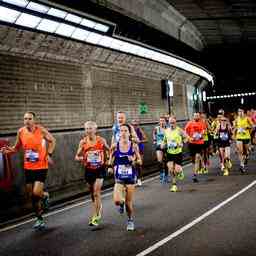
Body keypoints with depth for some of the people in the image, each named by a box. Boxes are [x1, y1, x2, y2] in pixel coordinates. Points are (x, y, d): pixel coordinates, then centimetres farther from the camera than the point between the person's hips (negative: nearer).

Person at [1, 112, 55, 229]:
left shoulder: (41, 130, -11)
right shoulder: (20, 132, -2)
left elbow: (52, 141, 4)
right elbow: (17, 147, 11)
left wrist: (49, 154, -6)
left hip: (41, 166, -4)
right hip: (28, 167, 4)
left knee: (36, 193, -16)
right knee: (31, 195, 8)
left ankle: (45, 196, 21)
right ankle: (40, 219, 26)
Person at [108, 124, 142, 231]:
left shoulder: (134, 146, -6)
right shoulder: (115, 146, -4)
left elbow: (140, 161, 2)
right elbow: (111, 159, 10)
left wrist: (134, 160, -18)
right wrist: (110, 167, -6)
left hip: (131, 177, 0)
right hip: (119, 177, 0)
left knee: (129, 202, 5)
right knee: (117, 201, -18)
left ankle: (130, 220, 33)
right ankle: (122, 203, 21)